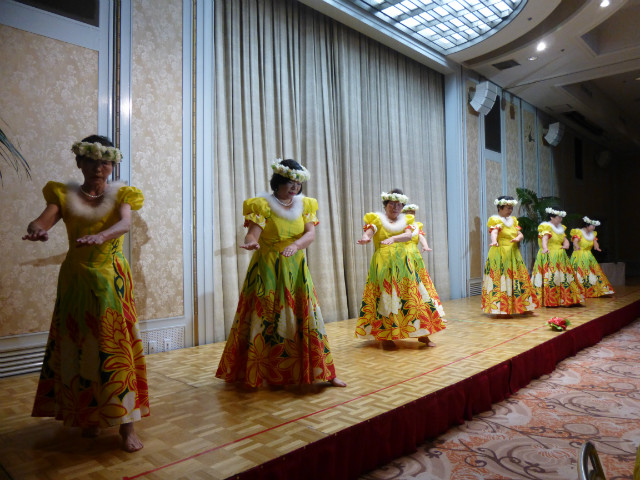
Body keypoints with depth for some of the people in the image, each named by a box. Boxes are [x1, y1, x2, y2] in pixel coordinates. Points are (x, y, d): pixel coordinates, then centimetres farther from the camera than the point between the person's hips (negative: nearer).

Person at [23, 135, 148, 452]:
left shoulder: (120, 195, 3)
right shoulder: (64, 195, 6)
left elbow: (125, 224, -17)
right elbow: (42, 221, -11)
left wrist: (100, 236, -39)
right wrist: (37, 230, -36)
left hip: (112, 280, -1)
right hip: (76, 280, 2)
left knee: (115, 346, -4)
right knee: (78, 347, 6)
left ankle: (126, 425, 0)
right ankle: (87, 416, 23)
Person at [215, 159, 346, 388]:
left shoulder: (305, 204, 7)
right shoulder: (262, 205, -6)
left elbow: (311, 233, -6)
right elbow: (252, 234, -18)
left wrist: (295, 245, -26)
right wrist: (251, 242, -41)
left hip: (296, 270, 4)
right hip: (267, 270, -4)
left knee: (307, 318, 5)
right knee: (264, 320, 0)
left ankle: (322, 372, 14)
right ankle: (256, 374, 15)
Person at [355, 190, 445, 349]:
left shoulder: (406, 220, 13)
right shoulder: (376, 219, 7)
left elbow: (408, 235, -8)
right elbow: (369, 231, -13)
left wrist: (393, 238, -28)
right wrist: (365, 238, -38)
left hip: (402, 263, 3)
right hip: (382, 263, -2)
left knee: (412, 295, -1)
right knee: (384, 297, -5)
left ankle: (422, 334, 6)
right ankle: (385, 336, 3)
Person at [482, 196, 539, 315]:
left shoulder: (513, 220, 18)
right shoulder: (495, 220, -4)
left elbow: (520, 234, 12)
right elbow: (494, 232, -23)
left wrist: (518, 238, -13)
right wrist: (494, 241, -44)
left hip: (514, 254, 7)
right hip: (500, 254, -7)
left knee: (517, 280, 7)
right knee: (500, 280, -10)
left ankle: (518, 307, 15)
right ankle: (500, 309, -7)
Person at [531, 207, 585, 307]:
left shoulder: (561, 228, 18)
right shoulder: (546, 227, -7)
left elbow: (565, 240, 18)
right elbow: (544, 238, -23)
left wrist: (566, 245, -6)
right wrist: (545, 248, -42)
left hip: (560, 257, 8)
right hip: (548, 256, -8)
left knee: (563, 277, 6)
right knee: (549, 278, -12)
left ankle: (564, 299, 12)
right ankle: (547, 300, -10)